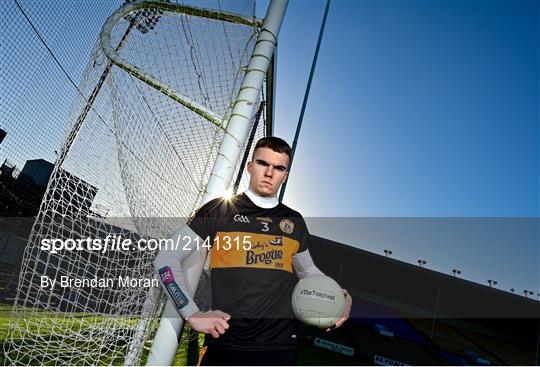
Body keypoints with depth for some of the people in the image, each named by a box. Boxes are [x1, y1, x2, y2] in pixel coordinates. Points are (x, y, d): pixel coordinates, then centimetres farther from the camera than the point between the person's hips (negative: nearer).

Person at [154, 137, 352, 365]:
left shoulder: (295, 222, 9)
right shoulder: (219, 210, -4)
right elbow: (166, 258, -2)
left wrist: (342, 296, 8)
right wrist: (193, 315, -10)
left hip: (281, 348, 4)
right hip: (226, 345, -3)